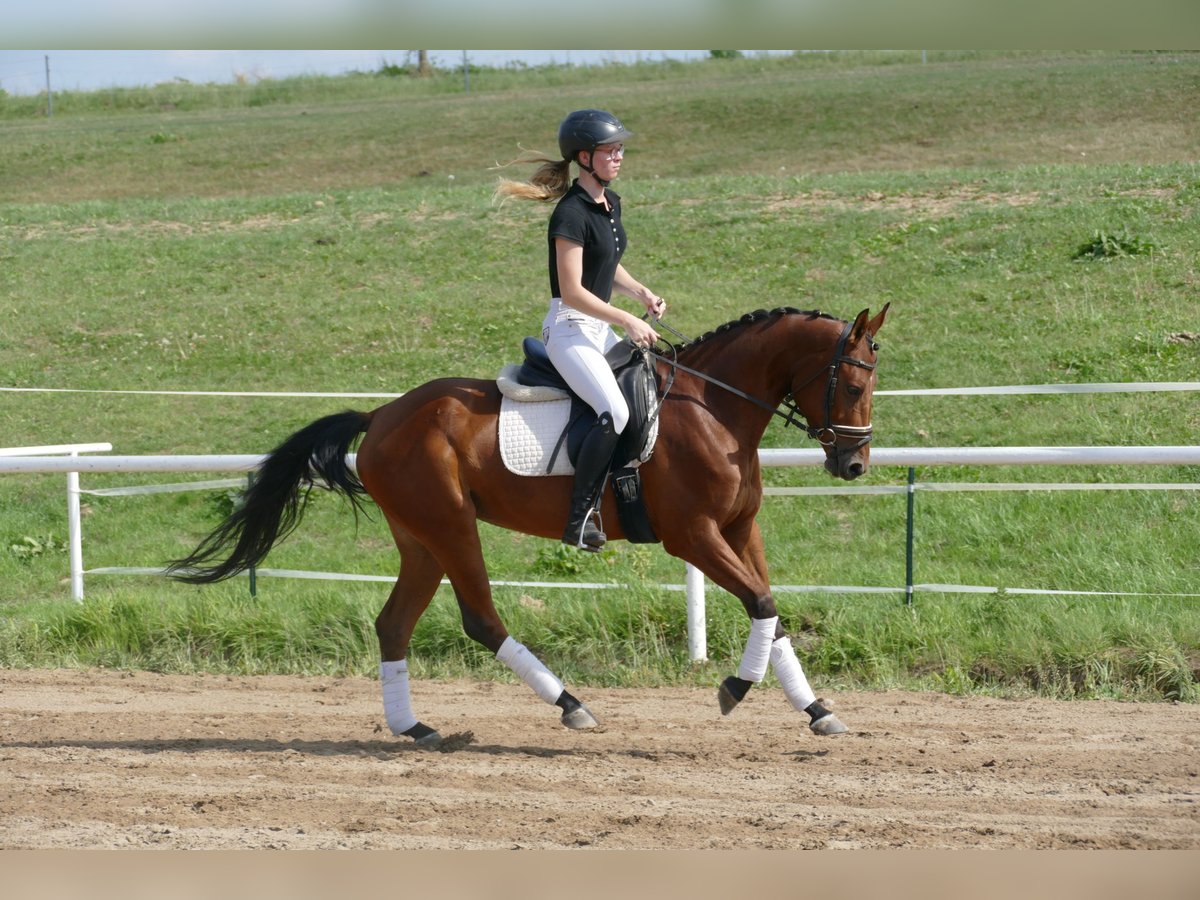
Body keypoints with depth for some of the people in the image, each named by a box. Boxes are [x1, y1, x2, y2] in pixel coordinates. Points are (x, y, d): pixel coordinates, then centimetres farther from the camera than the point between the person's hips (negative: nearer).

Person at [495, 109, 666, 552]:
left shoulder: (611, 203, 9)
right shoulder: (571, 213, -19)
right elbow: (572, 291, -21)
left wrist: (642, 292, 5)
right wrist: (627, 320, -18)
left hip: (599, 327, 10)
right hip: (569, 328, -10)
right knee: (615, 412, -26)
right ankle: (579, 519, -23)